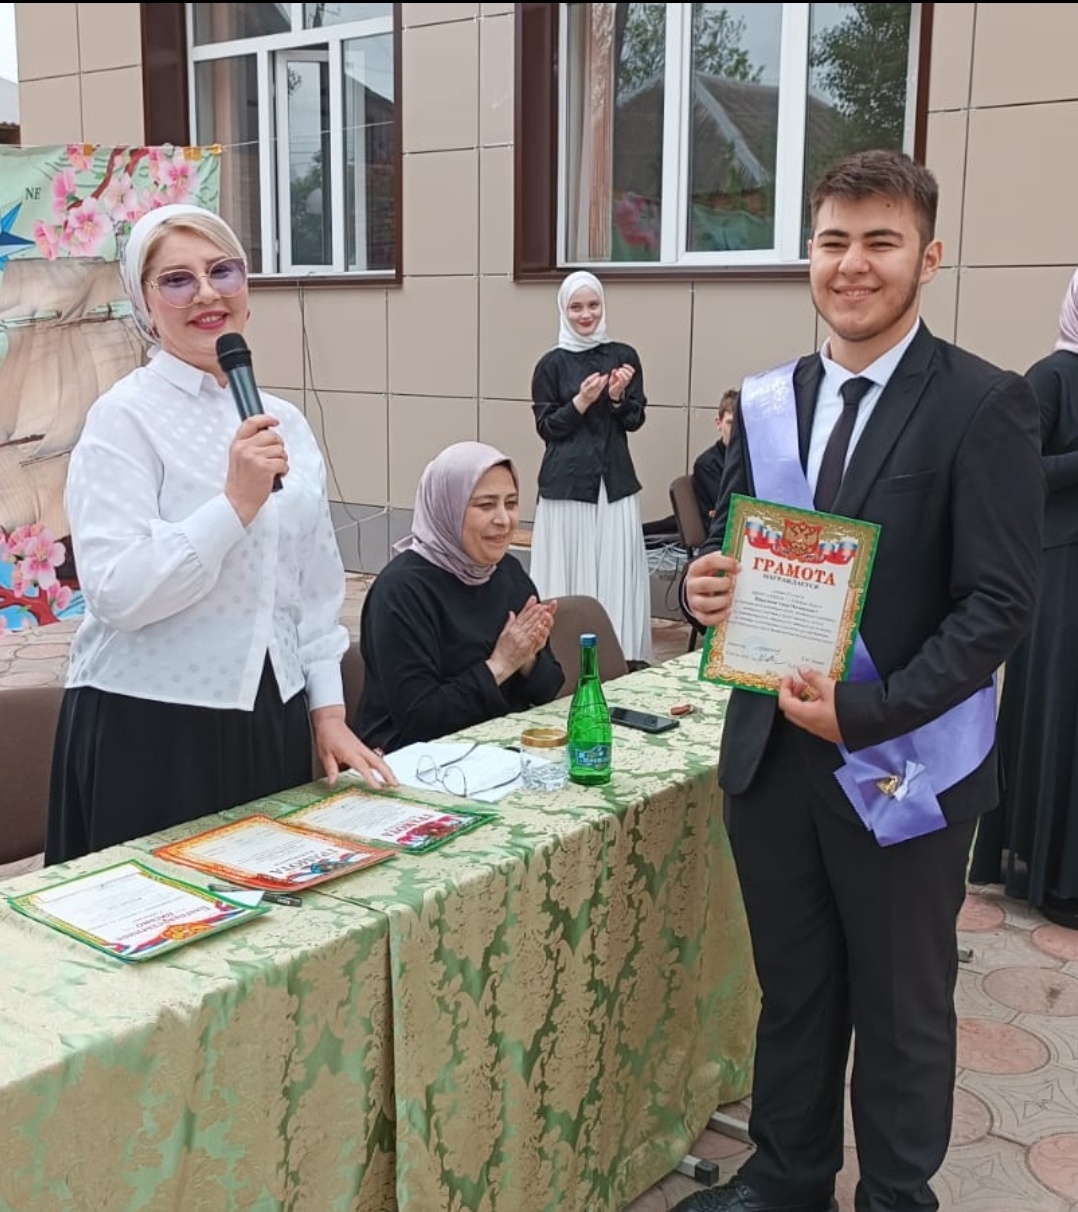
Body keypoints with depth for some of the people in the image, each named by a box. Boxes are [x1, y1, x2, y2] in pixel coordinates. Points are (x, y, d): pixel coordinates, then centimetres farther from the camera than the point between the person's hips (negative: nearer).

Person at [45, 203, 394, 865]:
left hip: (271, 724, 5)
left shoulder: (285, 420, 9)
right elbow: (116, 593, -20)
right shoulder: (124, 418, -9)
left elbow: (317, 585, 11)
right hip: (149, 729, -5)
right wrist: (236, 503, -24)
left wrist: (328, 711, 8)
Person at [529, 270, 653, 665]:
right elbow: (545, 427, 0)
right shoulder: (552, 364, 1)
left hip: (615, 478, 2)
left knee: (616, 568, 2)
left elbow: (635, 420, 7)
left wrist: (618, 398, -12)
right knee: (570, 566, -2)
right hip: (567, 482, -2)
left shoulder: (624, 356, 6)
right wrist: (580, 402, -14)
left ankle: (621, 653, 10)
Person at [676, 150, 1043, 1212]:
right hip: (770, 751, 5)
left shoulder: (983, 404, -10)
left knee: (901, 1012, 14)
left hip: (900, 759, -4)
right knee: (791, 991, 20)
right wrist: (705, 588, -12)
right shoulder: (766, 402, 6)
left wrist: (867, 711, -22)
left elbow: (1000, 603, -14)